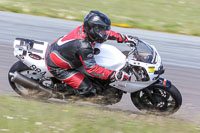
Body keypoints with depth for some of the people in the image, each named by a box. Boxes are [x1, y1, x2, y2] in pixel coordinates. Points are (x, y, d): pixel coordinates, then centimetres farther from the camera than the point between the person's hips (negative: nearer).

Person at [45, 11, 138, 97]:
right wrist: (114, 75, -33)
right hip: (56, 67, -9)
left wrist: (124, 38, 10)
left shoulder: (84, 29, -11)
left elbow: (105, 33, 8)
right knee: (86, 88, -10)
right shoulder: (84, 46, -35)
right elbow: (92, 69, -33)